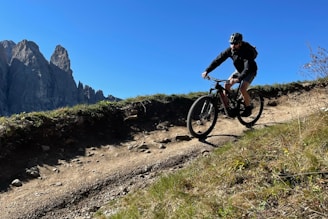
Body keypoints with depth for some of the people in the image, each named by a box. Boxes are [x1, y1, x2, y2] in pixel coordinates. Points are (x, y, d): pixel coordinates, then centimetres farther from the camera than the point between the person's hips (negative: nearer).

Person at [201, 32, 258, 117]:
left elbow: (247, 69, -45)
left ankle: (248, 109, -5)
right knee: (226, 85, -12)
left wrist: (238, 79, -61)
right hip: (239, 70, 6)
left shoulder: (246, 52, -35)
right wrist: (207, 71, -33)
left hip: (250, 71, -6)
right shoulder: (230, 50, -20)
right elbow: (218, 60, -22)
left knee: (242, 89, -26)